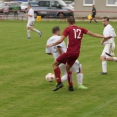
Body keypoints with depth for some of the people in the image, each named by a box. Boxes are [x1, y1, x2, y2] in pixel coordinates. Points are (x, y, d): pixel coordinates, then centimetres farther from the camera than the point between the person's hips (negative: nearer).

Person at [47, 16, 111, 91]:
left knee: (55, 64, 7)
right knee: (68, 68, 25)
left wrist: (52, 45, 2)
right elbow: (92, 34, 12)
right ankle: (70, 86, 23)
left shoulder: (68, 29, -2)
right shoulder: (81, 29, 12)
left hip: (69, 52, -6)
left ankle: (59, 83, -6)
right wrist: (104, 37, 17)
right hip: (77, 53, 6)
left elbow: (60, 41, -10)